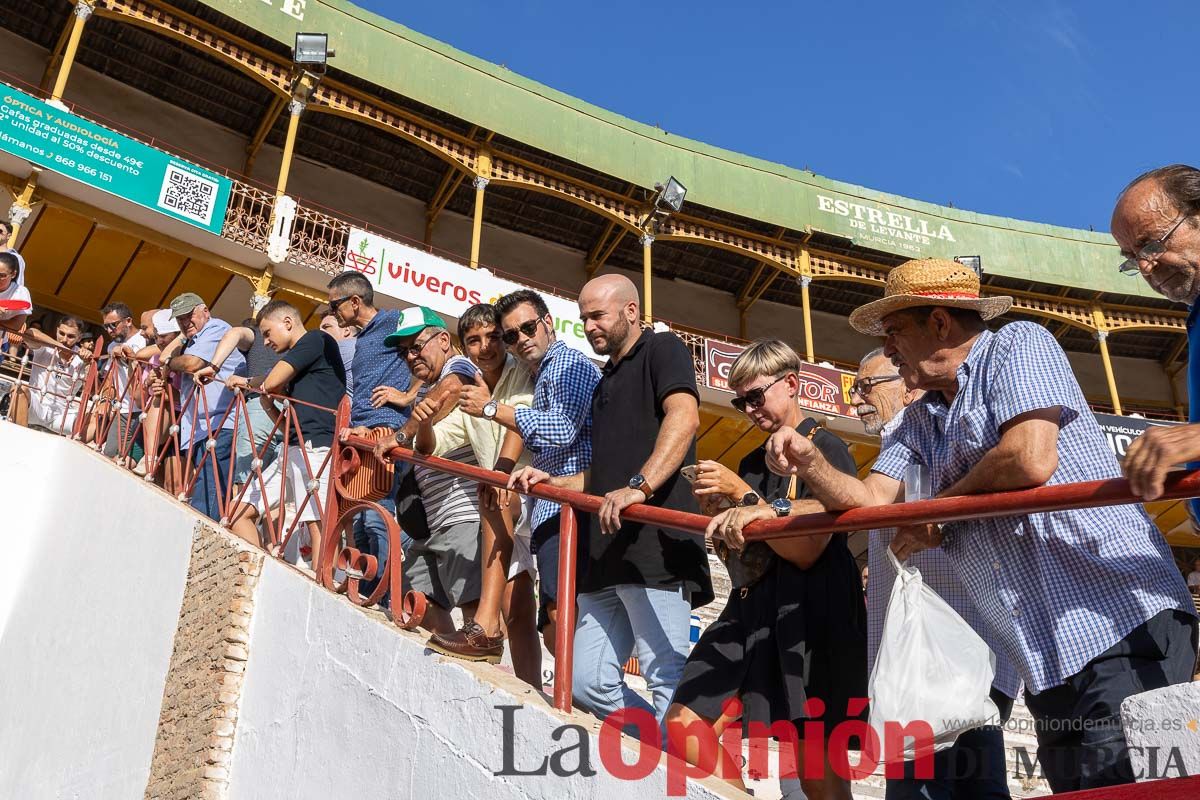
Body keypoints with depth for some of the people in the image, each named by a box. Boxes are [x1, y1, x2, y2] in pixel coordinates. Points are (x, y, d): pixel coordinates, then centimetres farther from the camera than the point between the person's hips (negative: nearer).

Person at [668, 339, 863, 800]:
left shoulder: (826, 450, -4)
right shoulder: (753, 463, 18)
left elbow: (805, 551, -13)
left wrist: (743, 494, -12)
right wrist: (715, 513, 3)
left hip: (808, 614, -8)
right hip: (750, 609, 8)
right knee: (683, 727, 2)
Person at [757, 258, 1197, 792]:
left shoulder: (1018, 344, -2)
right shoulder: (920, 421, 21)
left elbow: (1030, 459, -17)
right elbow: (869, 501, 14)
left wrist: (937, 509, -2)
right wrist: (810, 464, -6)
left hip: (1123, 626, -8)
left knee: (1121, 786, -14)